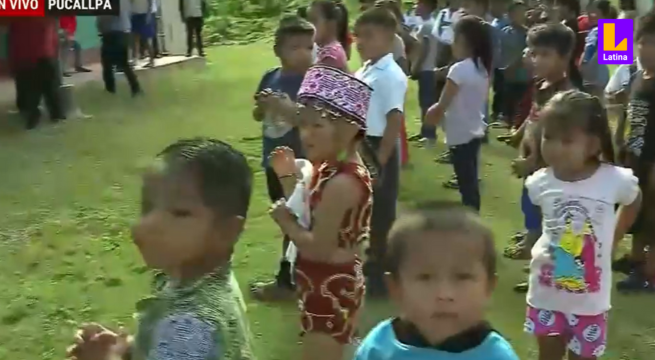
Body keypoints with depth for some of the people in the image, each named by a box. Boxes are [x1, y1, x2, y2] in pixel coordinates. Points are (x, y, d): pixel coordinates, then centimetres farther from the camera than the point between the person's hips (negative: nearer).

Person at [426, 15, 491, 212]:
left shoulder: (459, 69, -20)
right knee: (471, 183, 17)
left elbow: (441, 106, -19)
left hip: (461, 136, -8)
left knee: (466, 185, -2)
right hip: (475, 132, 9)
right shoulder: (482, 68, 6)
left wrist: (431, 113, 3)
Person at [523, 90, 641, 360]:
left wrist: (612, 240, 5)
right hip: (546, 293, 2)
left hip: (589, 299, -1)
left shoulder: (615, 180, -17)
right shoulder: (540, 183, -11)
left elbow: (633, 202, 6)